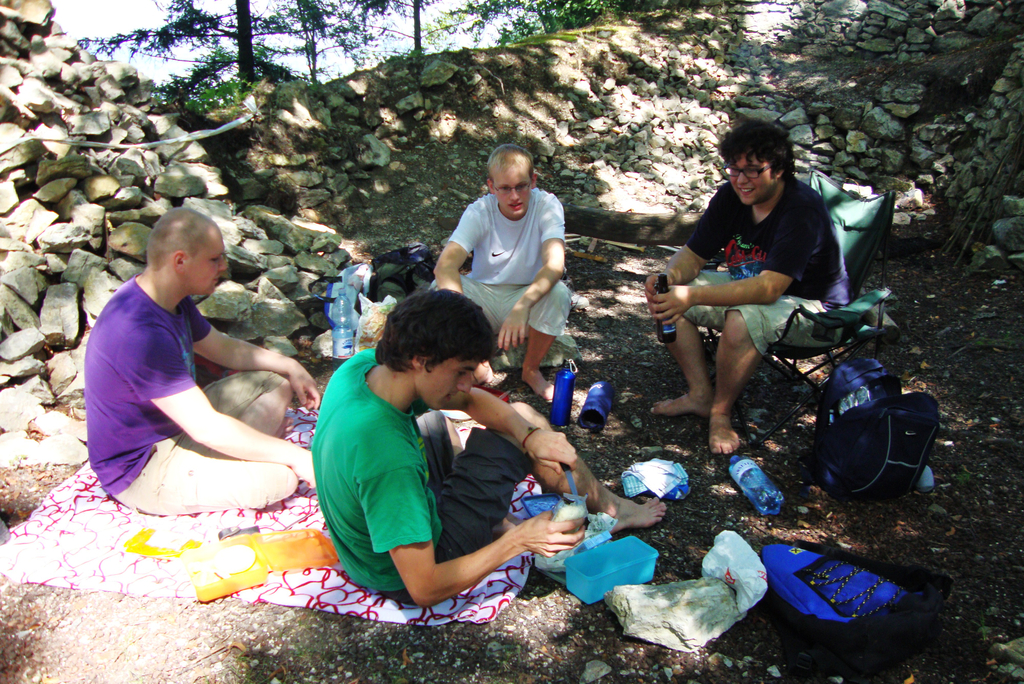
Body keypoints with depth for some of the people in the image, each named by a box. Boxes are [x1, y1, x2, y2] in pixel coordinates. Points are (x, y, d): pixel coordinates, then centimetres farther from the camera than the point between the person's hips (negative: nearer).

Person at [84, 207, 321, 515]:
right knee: (281, 477, -24)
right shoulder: (140, 334, -33)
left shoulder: (170, 298, -1)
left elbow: (221, 346, 16)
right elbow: (207, 428, -33)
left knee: (276, 384, 10)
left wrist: (289, 366, 5)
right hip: (142, 471, -10)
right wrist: (295, 455, -28)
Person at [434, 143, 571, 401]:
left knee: (558, 294, -33)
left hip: (530, 297, 0)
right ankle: (478, 363, -4)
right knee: (440, 289, -28)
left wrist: (522, 306, -52)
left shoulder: (547, 205, -18)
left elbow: (555, 264, -34)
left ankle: (531, 369, -6)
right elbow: (445, 266, -33)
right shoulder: (479, 212, -18)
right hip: (484, 298, 0)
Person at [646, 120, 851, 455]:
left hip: (811, 305, -7)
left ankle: (721, 414, -14)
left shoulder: (803, 209, -27)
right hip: (750, 289, 7)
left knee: (743, 319, -38)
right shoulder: (730, 197, -5)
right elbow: (692, 255, -4)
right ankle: (700, 394, -2)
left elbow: (770, 288, -38)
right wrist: (669, 277, -29)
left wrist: (694, 295, -48)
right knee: (666, 298, -9)